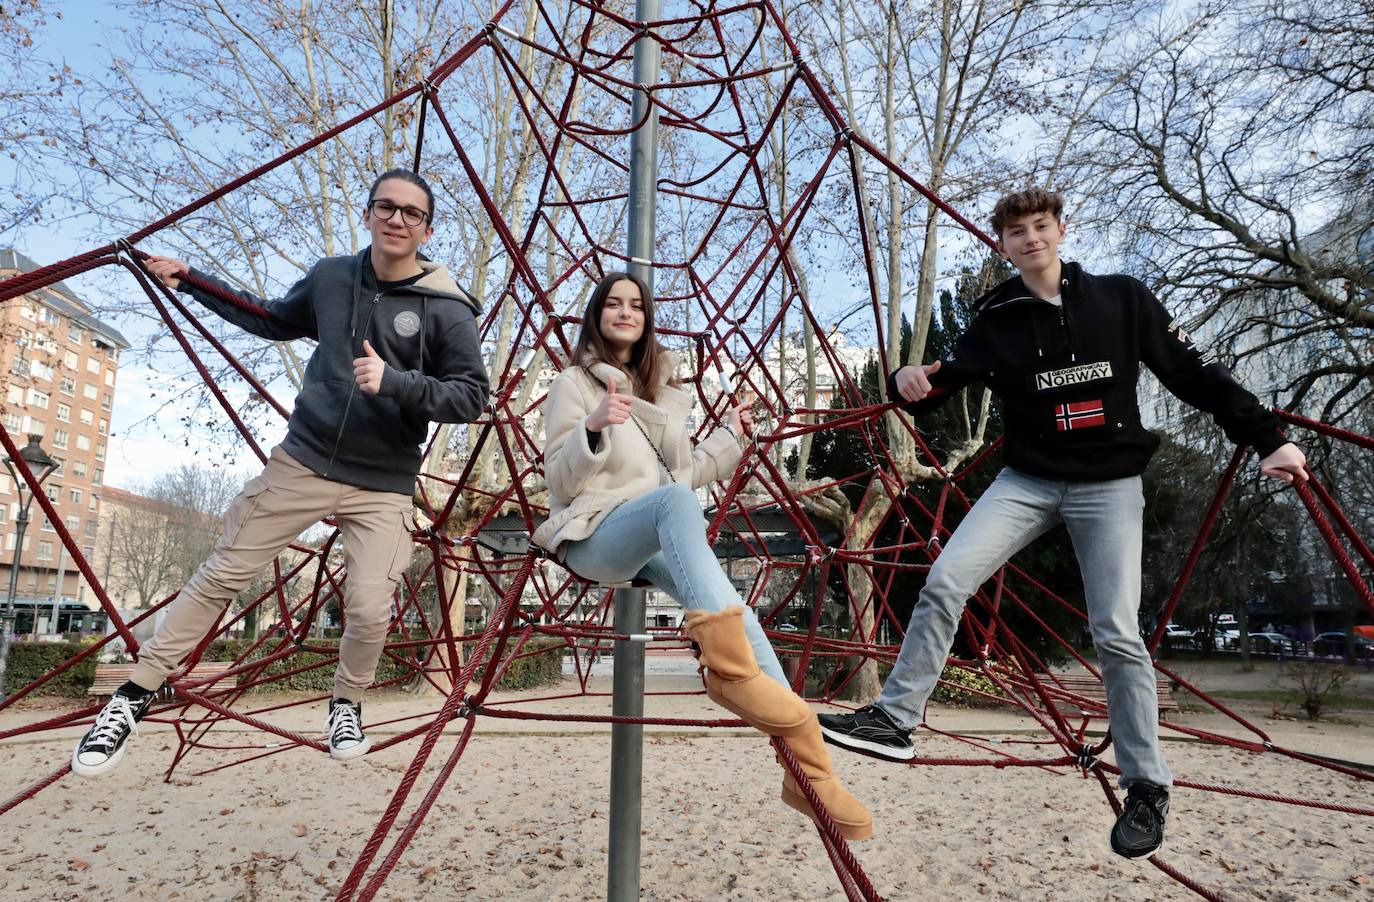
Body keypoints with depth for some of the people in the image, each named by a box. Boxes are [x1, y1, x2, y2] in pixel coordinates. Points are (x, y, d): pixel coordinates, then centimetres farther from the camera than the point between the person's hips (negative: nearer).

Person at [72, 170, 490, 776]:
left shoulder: (447, 309, -10)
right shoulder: (330, 277, 3)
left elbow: (472, 396, -13)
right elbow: (274, 322, 22)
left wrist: (395, 382, -25)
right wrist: (190, 282, 18)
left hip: (382, 486, -3)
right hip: (302, 461, 3)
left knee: (369, 611, -10)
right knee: (222, 575, 6)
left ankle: (346, 707, 22)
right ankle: (133, 699, 23)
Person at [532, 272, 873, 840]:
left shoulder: (663, 389, 21)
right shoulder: (573, 383, 4)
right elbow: (560, 482, -5)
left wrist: (729, 436, 23)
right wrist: (593, 426, -21)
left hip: (659, 543, 5)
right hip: (596, 537, -5)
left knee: (734, 612, -23)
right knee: (673, 498, -38)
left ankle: (809, 770, -25)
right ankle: (730, 667, -50)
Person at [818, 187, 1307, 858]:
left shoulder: (1122, 300, 0)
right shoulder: (996, 323, 1)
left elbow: (1196, 374, 4)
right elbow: (941, 382, -2)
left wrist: (1267, 438, 1)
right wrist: (910, 384, -26)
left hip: (1109, 486, -1)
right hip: (1027, 481, 1)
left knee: (1115, 633, -7)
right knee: (944, 583, -15)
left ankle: (1148, 786, 12)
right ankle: (894, 719, -5)